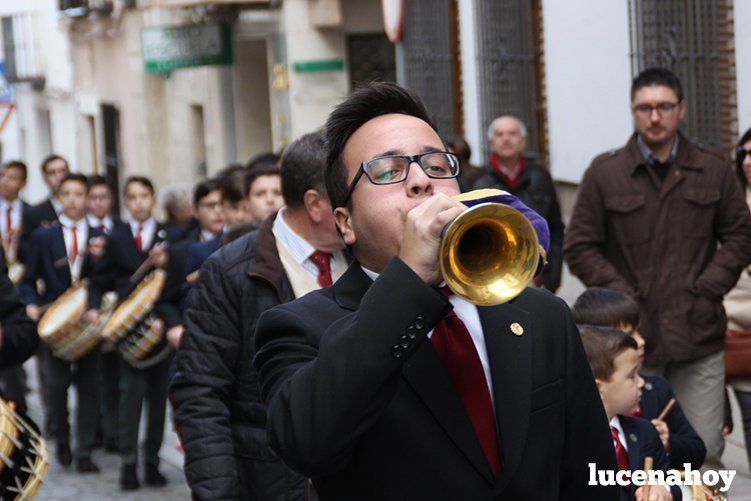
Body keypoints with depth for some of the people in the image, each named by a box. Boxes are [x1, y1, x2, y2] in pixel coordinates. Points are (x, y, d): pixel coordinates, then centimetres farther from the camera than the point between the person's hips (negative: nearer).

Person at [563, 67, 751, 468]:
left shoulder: (714, 172, 9)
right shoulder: (604, 174, 3)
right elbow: (579, 249, 4)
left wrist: (706, 289, -2)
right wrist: (624, 297, -6)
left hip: (699, 338, 1)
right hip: (632, 337, -1)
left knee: (704, 450, 0)